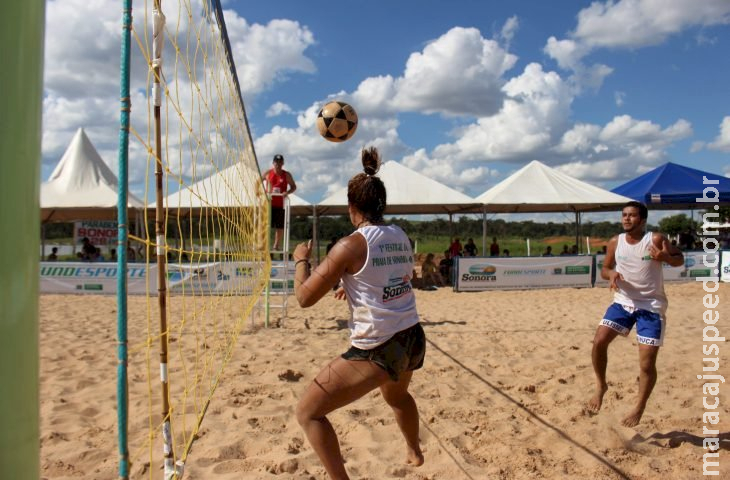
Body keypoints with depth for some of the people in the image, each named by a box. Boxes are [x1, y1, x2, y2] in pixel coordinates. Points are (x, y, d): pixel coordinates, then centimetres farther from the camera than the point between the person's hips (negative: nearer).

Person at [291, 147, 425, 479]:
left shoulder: (351, 245, -16)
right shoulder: (400, 237, 5)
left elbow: (305, 297, -12)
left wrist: (301, 259, 5)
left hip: (377, 350, -8)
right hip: (413, 340, 8)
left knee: (308, 412, 6)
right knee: (396, 395, 40)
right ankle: (414, 452, 63)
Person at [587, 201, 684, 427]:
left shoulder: (656, 239, -9)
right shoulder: (615, 242, 1)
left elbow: (679, 259, 1)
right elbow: (605, 268, 11)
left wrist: (665, 257, -23)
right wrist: (611, 274, -14)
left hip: (651, 307, -3)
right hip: (623, 302, 3)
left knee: (647, 363, -3)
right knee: (599, 341, -13)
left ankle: (639, 408, 18)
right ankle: (601, 386, 11)